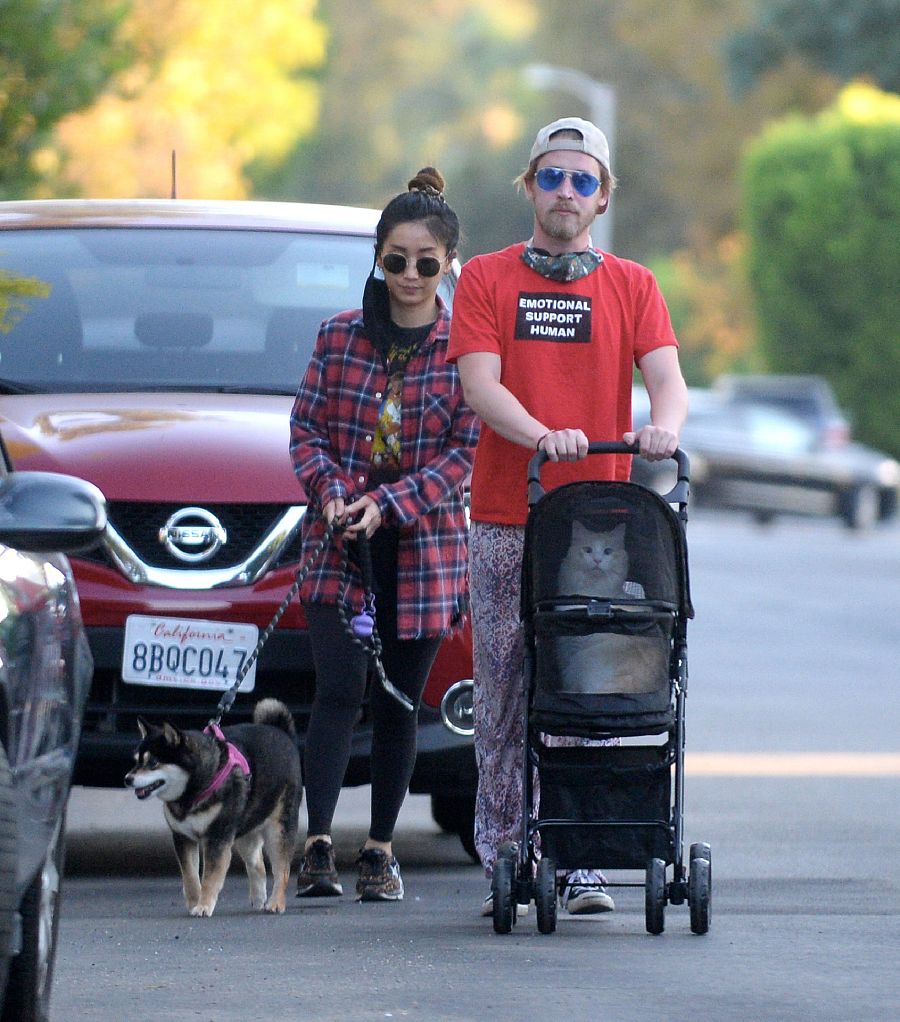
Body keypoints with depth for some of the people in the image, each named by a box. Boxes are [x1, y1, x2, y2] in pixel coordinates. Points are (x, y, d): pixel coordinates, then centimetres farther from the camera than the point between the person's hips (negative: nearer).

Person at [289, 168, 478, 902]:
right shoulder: (340, 336, 5)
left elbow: (468, 450, -5)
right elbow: (307, 429, 7)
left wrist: (387, 505, -14)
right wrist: (332, 497, -12)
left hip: (425, 545, 0)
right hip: (338, 546, 0)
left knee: (399, 703, 5)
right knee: (338, 690, -11)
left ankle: (382, 849, 14)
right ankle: (318, 845, -16)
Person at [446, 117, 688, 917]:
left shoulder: (632, 287, 11)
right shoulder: (487, 279, 8)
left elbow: (667, 377, -2)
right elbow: (480, 384, -5)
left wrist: (663, 426, -26)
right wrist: (542, 435, -24)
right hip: (506, 521, 0)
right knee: (504, 697, -1)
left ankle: (583, 866, -1)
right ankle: (504, 862, 4)